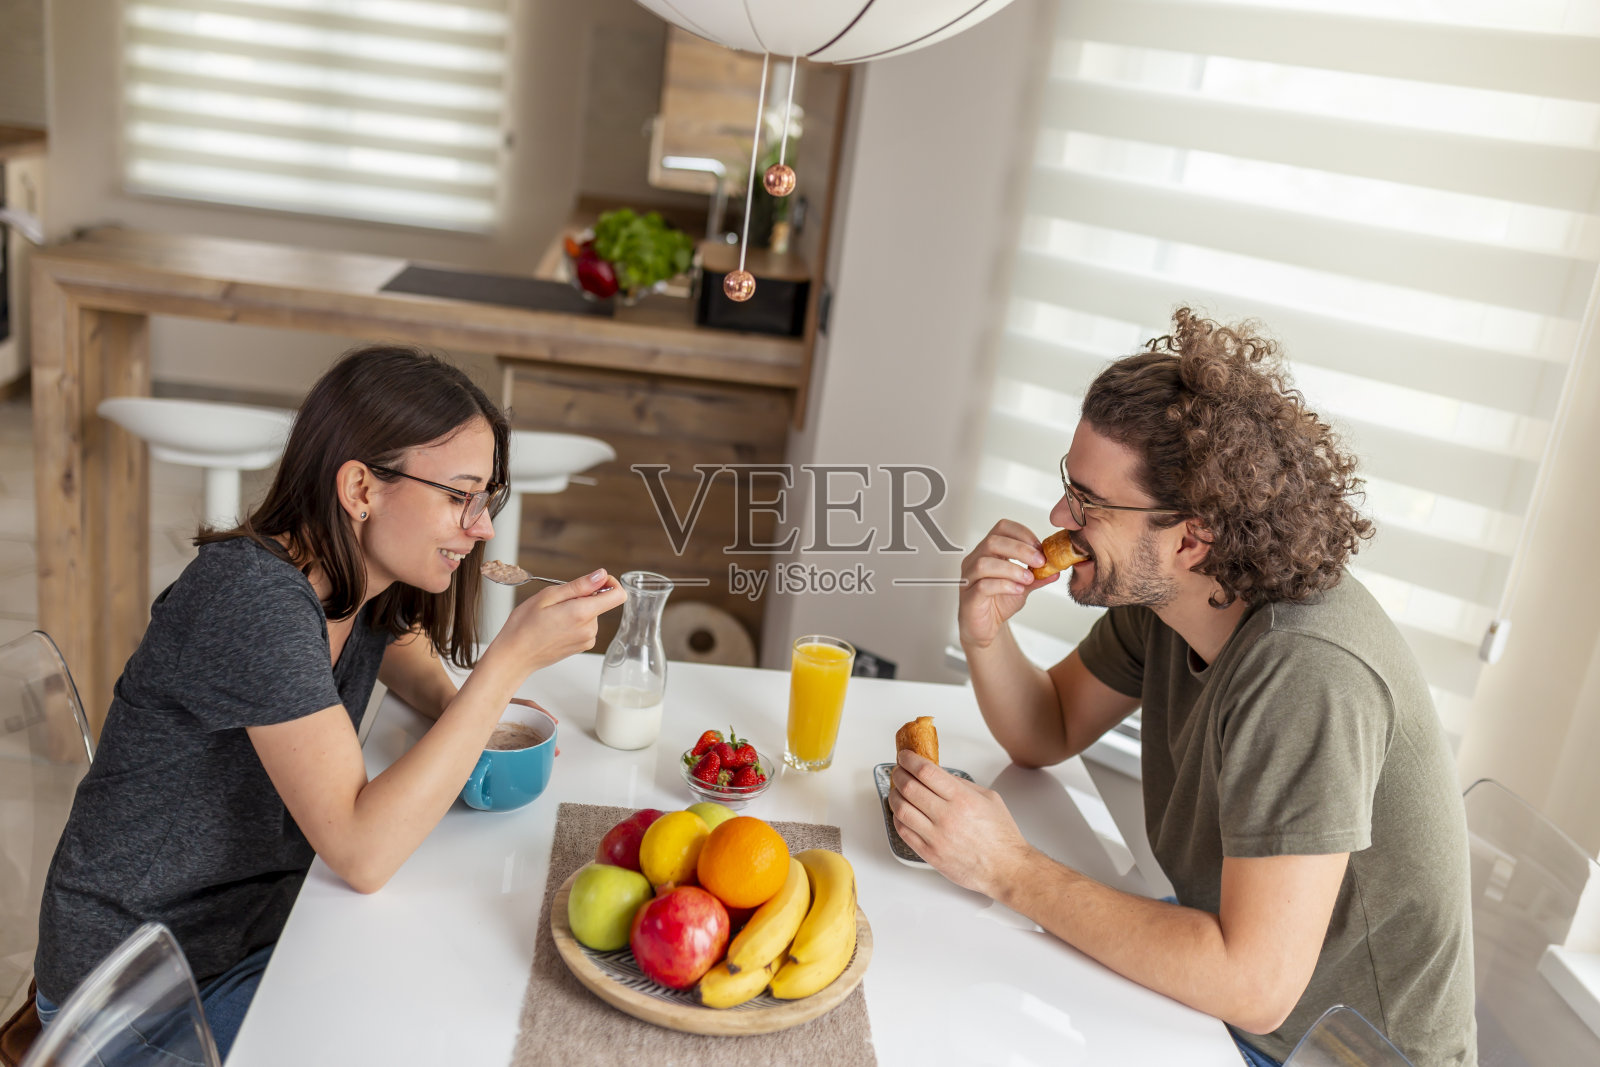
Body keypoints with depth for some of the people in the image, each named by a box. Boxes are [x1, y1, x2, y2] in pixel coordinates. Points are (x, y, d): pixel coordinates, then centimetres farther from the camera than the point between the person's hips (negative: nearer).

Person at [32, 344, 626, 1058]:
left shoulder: (363, 579, -5)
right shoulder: (256, 595, -29)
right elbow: (362, 851, -33)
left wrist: (459, 707, -2)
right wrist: (513, 656, -34)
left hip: (260, 930, 7)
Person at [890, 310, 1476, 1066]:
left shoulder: (1306, 676, -35)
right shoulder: (1161, 590, -9)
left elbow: (1256, 986, -35)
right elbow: (1046, 735, 5)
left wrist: (1009, 868, -30)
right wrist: (985, 636, -17)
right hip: (1225, 986, 7)